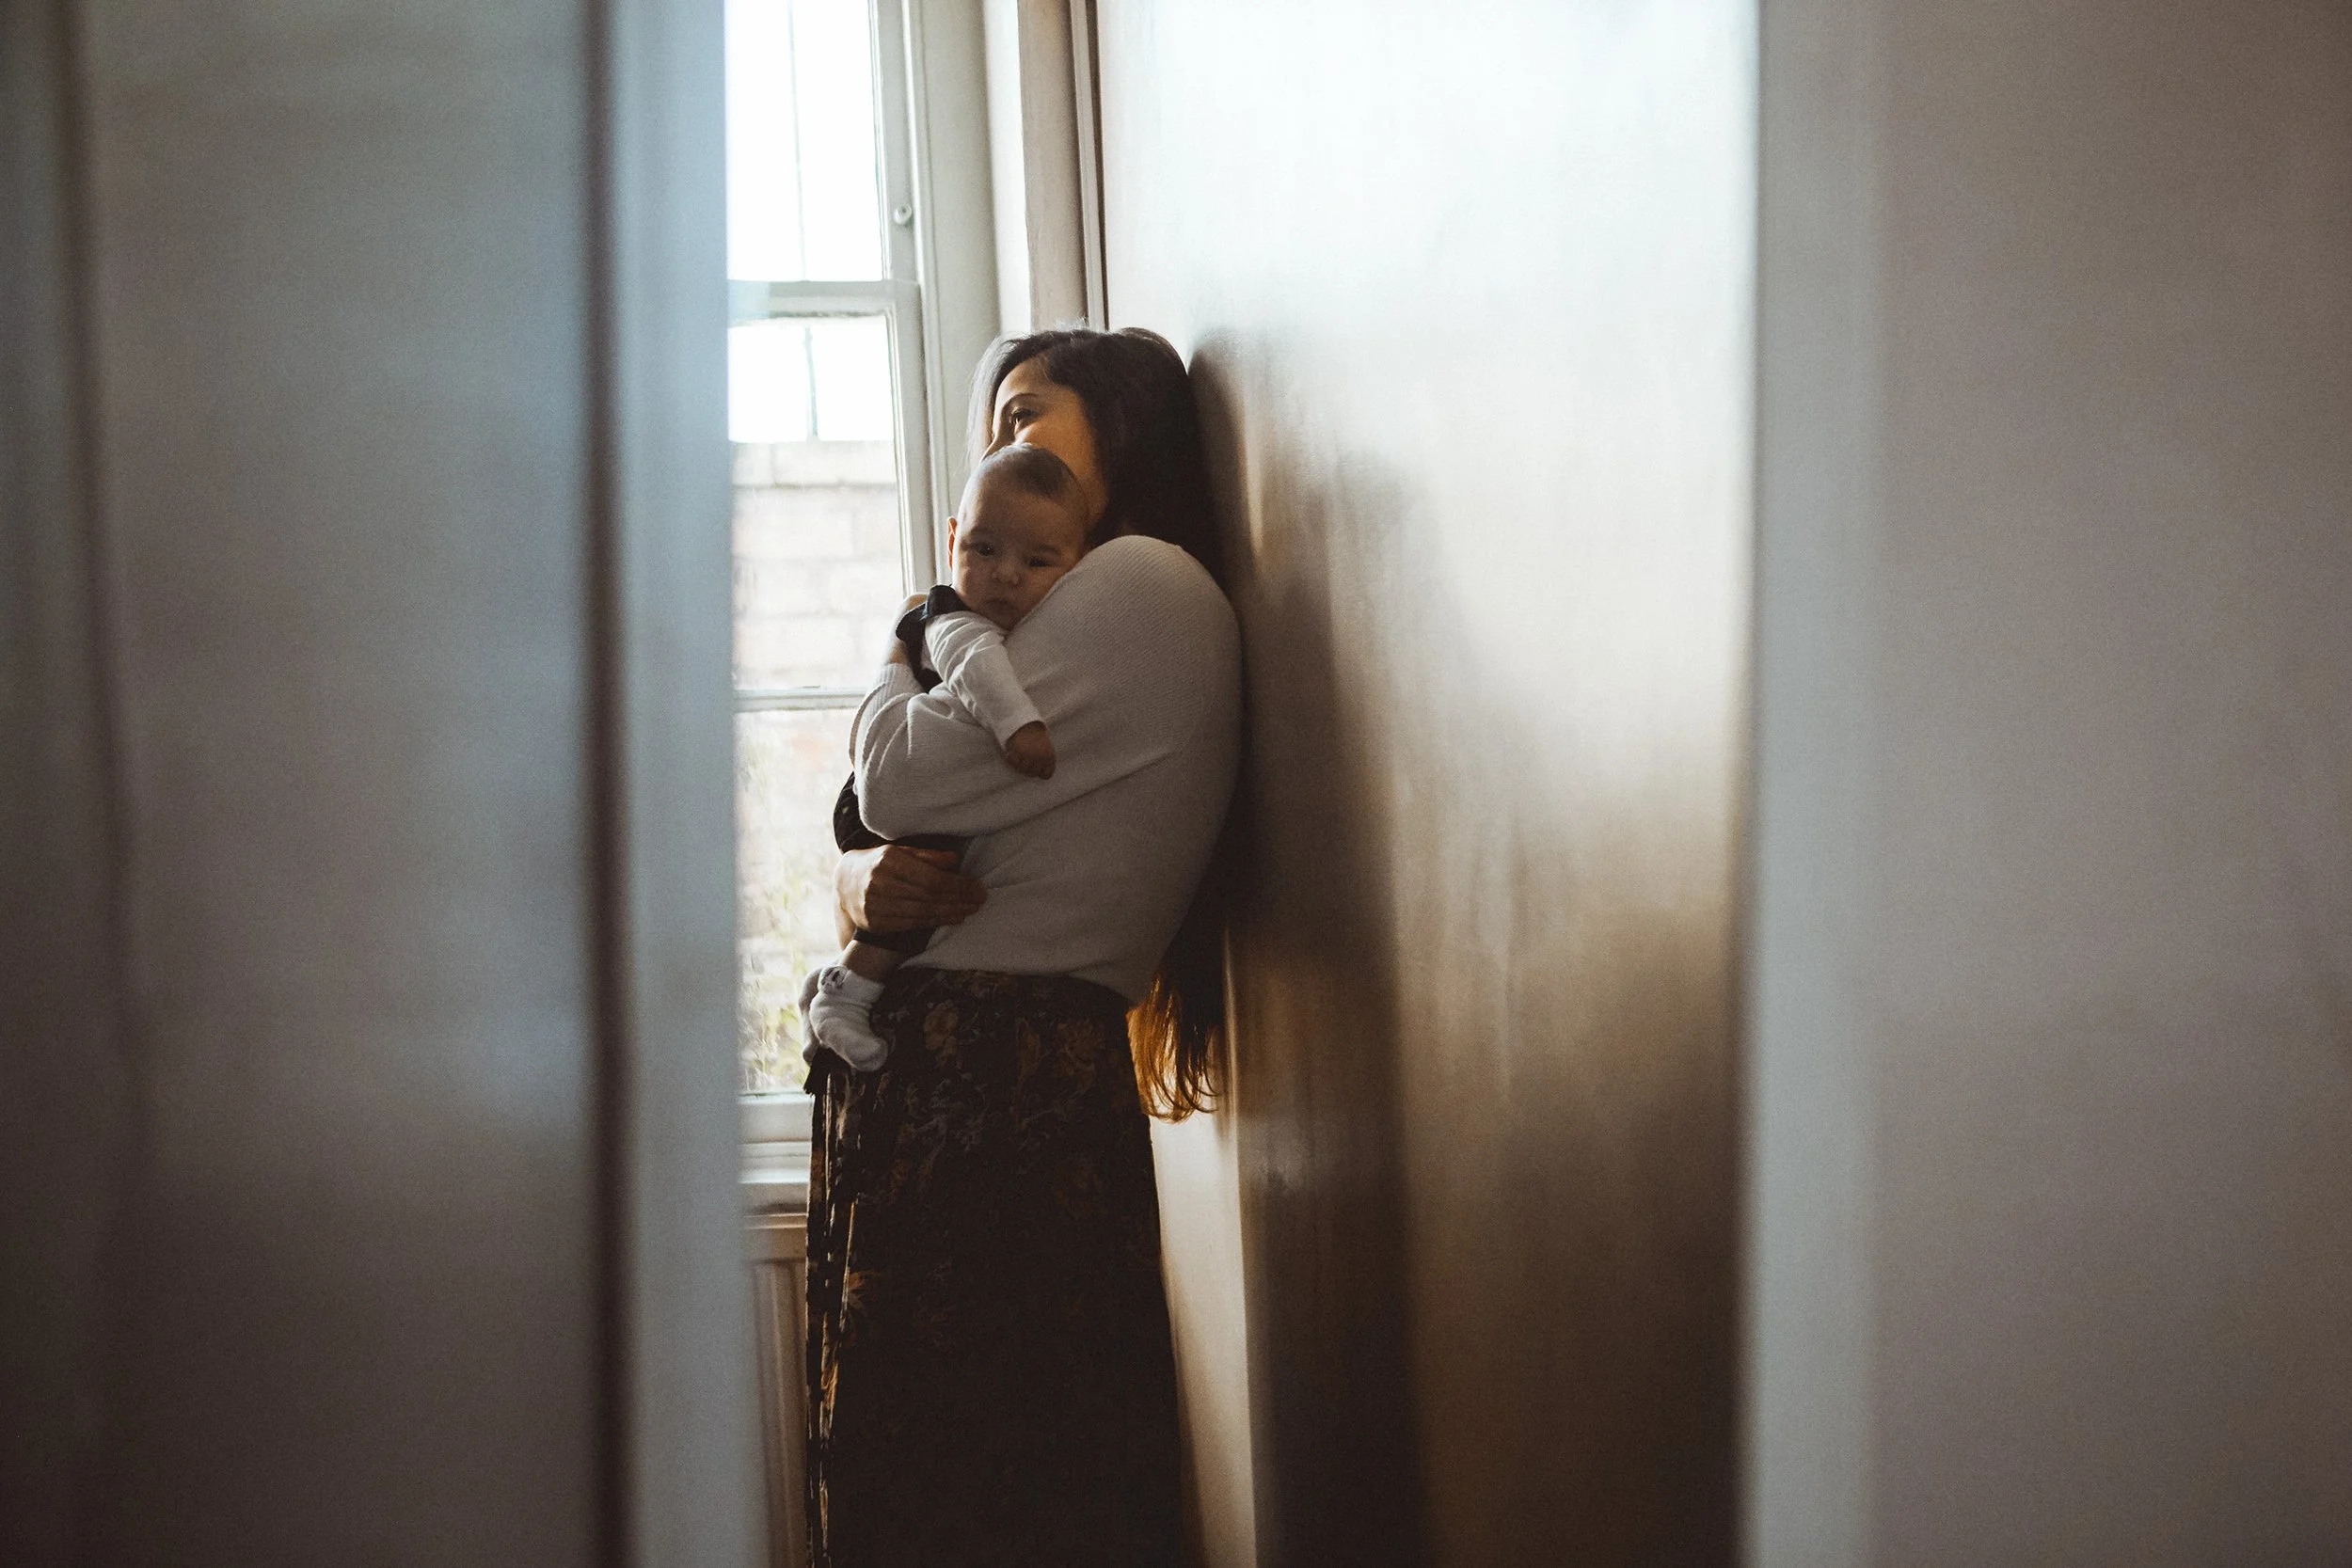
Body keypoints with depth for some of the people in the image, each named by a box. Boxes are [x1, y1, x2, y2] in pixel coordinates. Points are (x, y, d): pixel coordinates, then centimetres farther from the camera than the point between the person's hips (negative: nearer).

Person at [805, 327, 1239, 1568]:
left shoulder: (1143, 584, -8)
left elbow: (901, 778, -14)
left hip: (986, 1084, -10)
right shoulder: (1111, 601, 24)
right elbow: (896, 833, 19)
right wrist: (865, 885, -6)